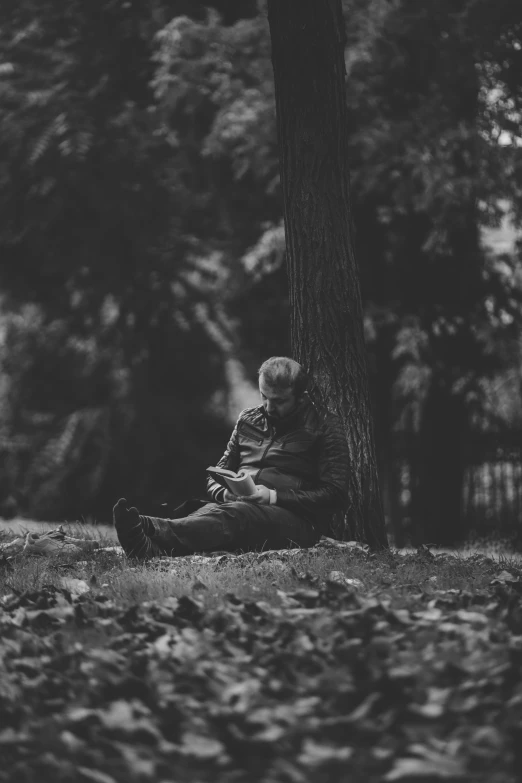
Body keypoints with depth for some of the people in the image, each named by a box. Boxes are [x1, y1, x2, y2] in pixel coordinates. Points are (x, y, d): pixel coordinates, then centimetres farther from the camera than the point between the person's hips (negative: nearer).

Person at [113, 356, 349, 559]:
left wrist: (275, 497, -13)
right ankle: (152, 546, -69)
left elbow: (334, 495, -4)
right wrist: (226, 493, -2)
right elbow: (215, 479, 24)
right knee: (208, 512, -34)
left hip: (294, 520, -5)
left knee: (233, 515, -39)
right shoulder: (248, 421, 21)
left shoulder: (325, 427, 5)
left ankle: (153, 531, -67)